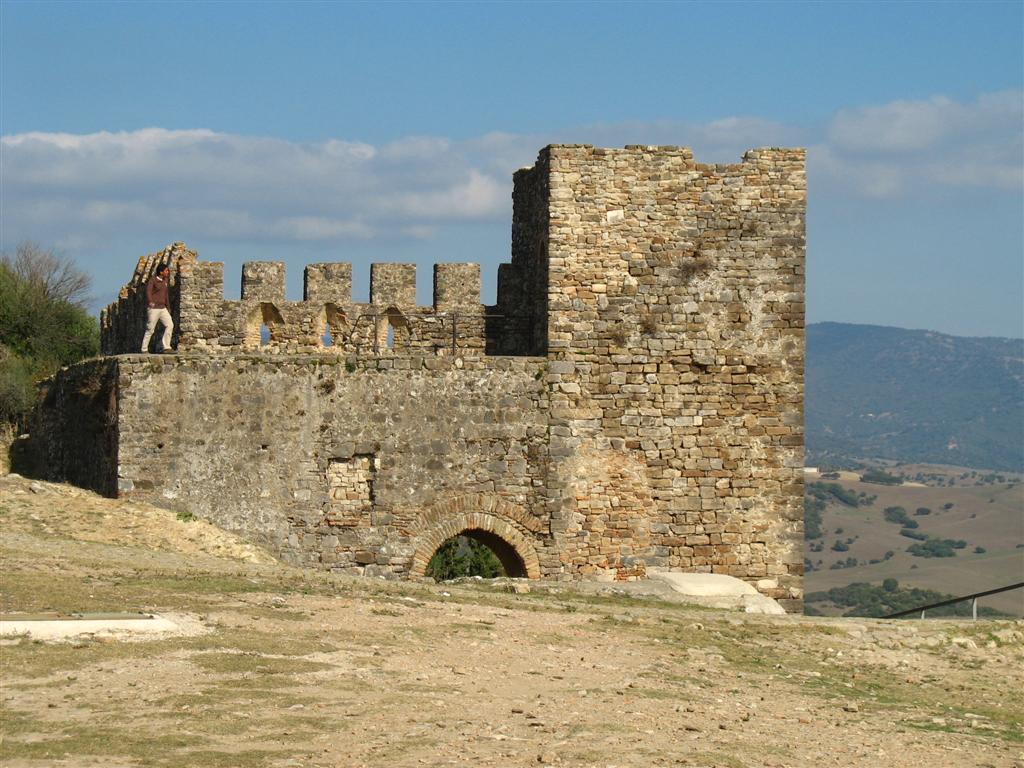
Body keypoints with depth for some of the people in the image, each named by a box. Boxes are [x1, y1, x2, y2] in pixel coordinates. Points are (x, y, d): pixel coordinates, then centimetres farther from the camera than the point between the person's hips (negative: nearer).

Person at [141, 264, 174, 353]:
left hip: (162, 309, 6)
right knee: (150, 330, -2)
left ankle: (166, 347, -10)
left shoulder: (165, 280, 12)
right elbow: (148, 291, -26)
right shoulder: (152, 280, -10)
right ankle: (144, 349, 10)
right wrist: (150, 302, -44)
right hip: (153, 308, -6)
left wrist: (168, 307, 28)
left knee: (170, 325, -10)